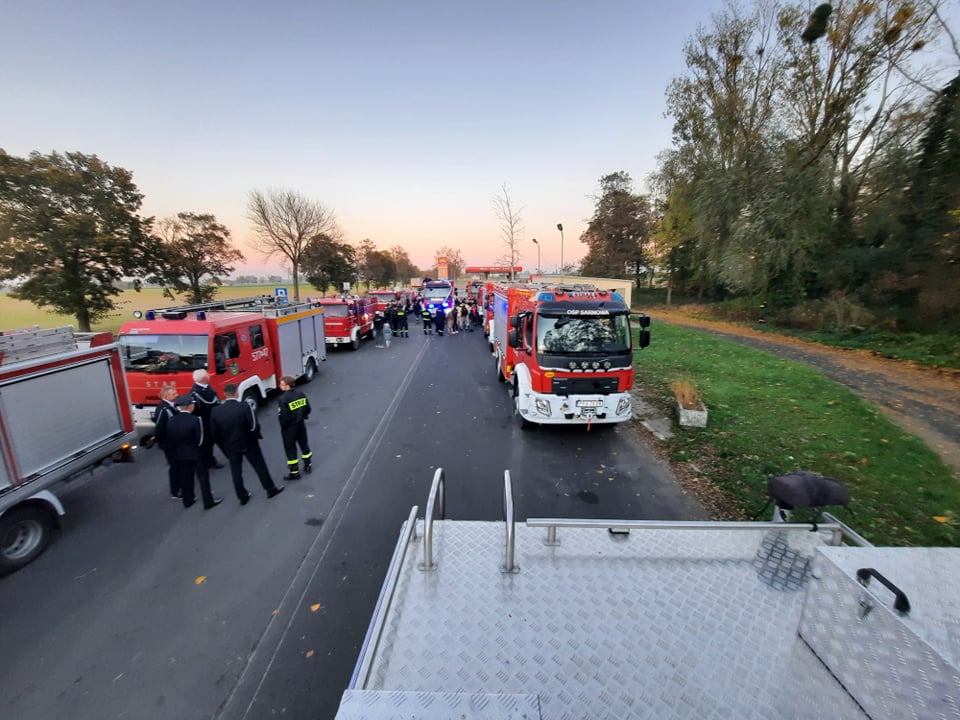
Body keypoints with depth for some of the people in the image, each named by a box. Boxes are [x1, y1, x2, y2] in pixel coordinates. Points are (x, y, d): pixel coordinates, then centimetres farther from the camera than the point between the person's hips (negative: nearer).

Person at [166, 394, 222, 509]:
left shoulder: (171, 421, -8)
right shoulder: (195, 420, -22)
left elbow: (169, 440, 0)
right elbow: (200, 440, -17)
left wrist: (178, 447, 15)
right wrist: (195, 445, 4)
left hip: (179, 454, 5)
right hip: (195, 453, -5)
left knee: (185, 477, 19)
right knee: (203, 477, 6)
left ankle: (188, 500, 33)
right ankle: (208, 501, 12)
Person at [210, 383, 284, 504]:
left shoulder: (215, 411, -12)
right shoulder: (244, 407, -23)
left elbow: (214, 433, -4)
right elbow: (254, 426, -21)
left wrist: (223, 445, 9)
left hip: (230, 446, 3)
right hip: (248, 443, -3)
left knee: (236, 472, 16)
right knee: (260, 466, 13)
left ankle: (242, 497, 28)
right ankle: (271, 489, 26)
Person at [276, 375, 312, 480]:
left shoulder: (282, 399, -23)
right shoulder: (301, 394, -4)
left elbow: (283, 416, -23)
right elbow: (308, 409, 2)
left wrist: (283, 426, -5)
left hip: (289, 427, -6)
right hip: (301, 424, 6)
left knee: (290, 449, 9)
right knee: (304, 444, 21)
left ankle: (294, 472, 19)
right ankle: (308, 466, 35)